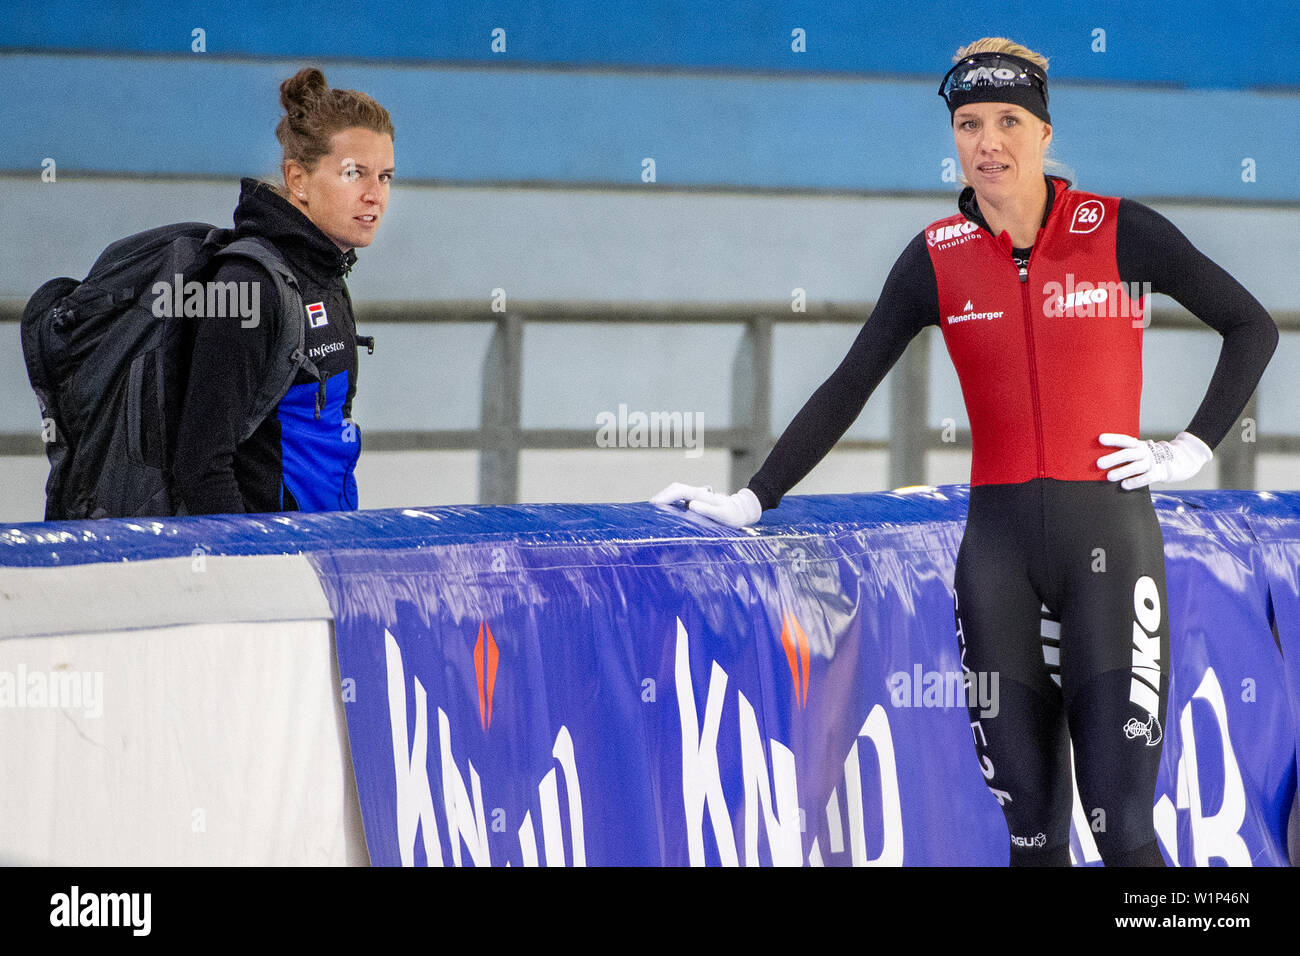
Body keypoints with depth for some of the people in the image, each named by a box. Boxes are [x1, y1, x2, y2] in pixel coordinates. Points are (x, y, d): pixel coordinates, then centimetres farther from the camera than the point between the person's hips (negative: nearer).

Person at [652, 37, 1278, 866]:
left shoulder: (1119, 233, -2)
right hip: (999, 540, 3)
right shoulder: (939, 259, 5)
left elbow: (1252, 327, 7)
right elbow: (849, 387, 8)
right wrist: (753, 500, 2)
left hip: (1109, 528, -3)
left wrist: (1190, 453, 0)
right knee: (1031, 824, 4)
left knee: (1121, 824, -9)